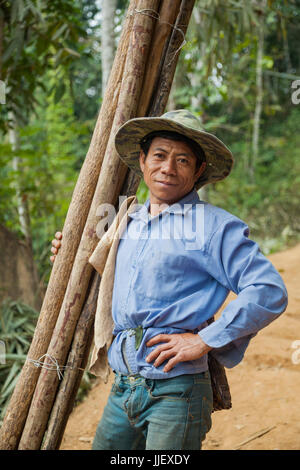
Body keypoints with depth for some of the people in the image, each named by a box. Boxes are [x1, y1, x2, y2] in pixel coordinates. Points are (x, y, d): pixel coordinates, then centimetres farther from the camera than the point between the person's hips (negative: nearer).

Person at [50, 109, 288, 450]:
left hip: (176, 391, -6)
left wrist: (204, 340, -16)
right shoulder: (128, 222, 15)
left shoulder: (215, 226, -6)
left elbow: (270, 292, -14)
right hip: (122, 387, 6)